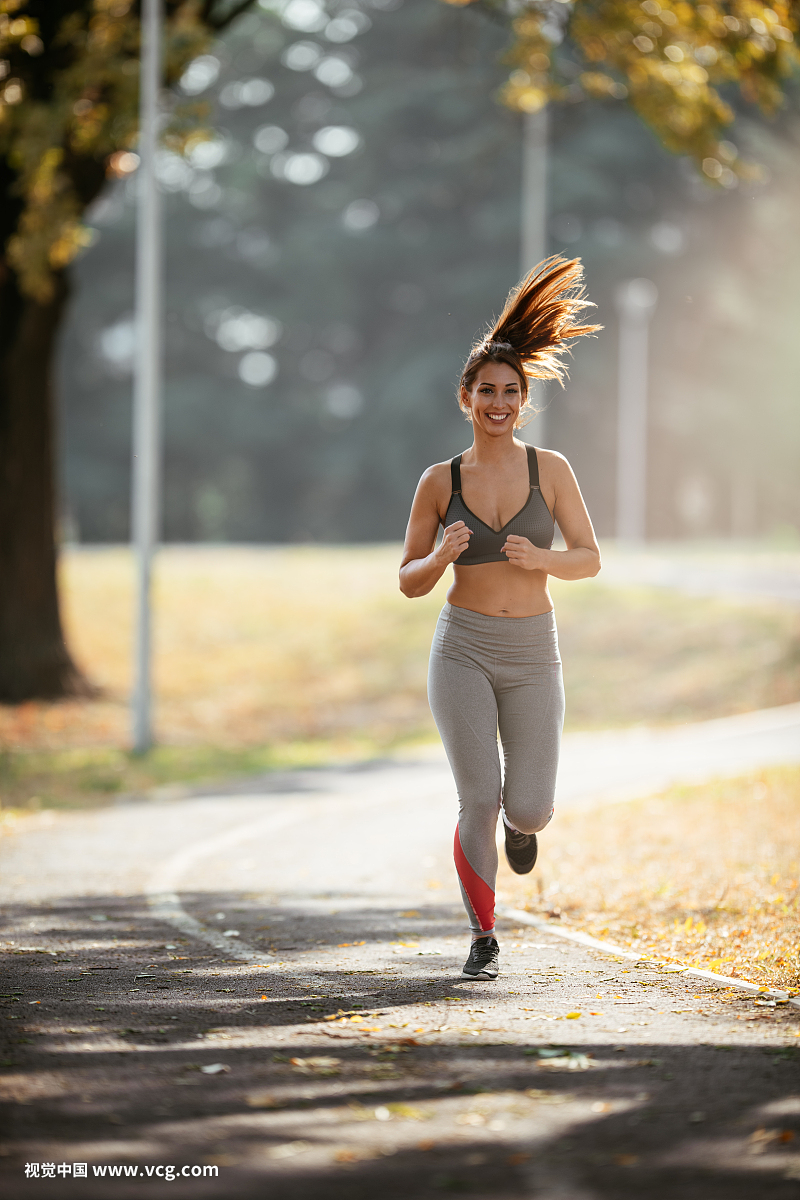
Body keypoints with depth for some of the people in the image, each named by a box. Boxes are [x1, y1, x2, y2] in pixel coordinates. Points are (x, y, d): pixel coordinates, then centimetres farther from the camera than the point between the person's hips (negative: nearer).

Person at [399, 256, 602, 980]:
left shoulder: (551, 469, 0)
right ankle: (484, 937, 7)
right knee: (478, 801, -13)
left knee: (530, 811, -5)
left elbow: (590, 560, 3)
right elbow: (409, 581, 6)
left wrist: (540, 558, -17)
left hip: (532, 656, 1)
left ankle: (517, 815, 35)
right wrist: (441, 556, -16)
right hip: (463, 650, -1)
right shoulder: (440, 482, 1)